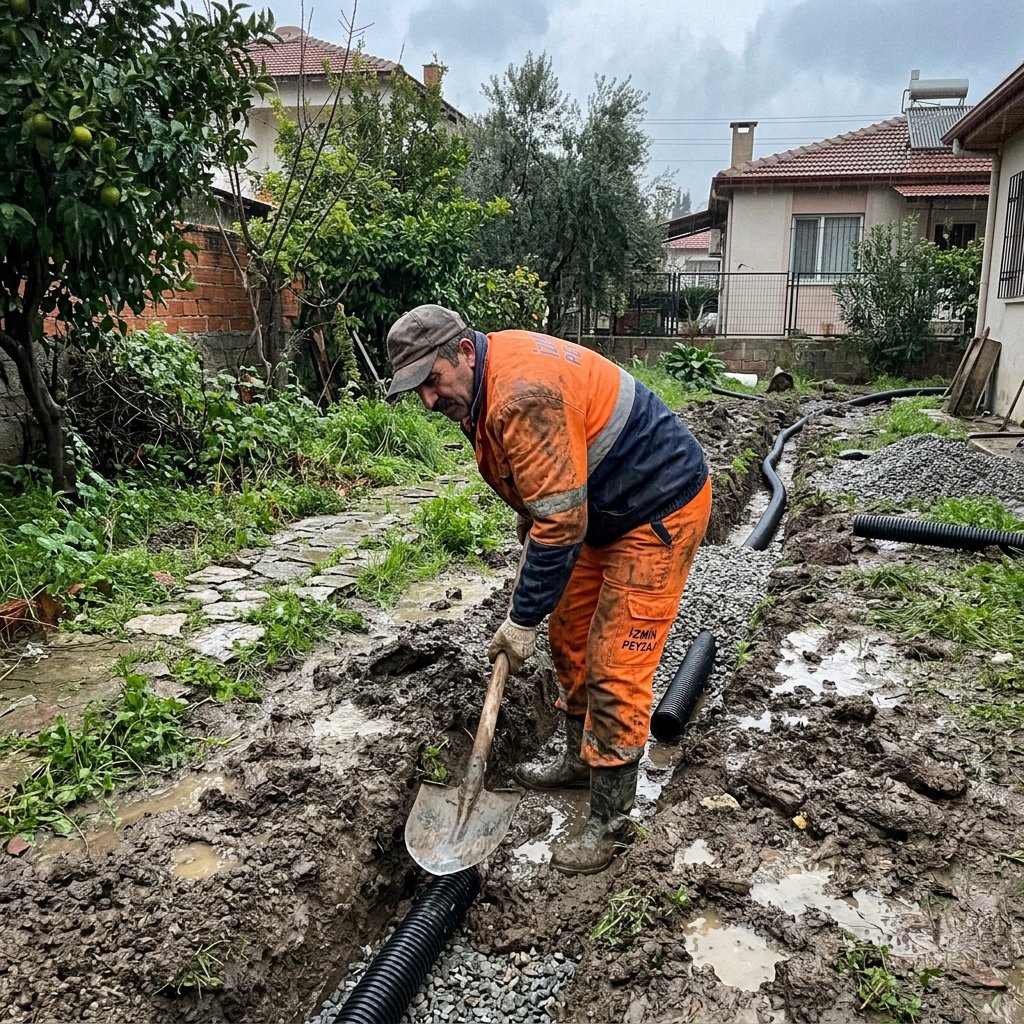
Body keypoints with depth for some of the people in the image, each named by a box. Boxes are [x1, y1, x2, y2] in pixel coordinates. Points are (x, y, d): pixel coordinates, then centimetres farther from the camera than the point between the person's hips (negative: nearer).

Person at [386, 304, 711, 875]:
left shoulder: (524, 396, -31)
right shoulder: (483, 384, 1)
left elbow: (562, 523, -29)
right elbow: (534, 489, 14)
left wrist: (523, 619, -21)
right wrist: (531, 553, 14)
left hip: (660, 510, -10)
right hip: (602, 509, 10)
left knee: (615, 669, -7)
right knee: (569, 635, 18)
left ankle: (611, 823, 8)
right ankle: (582, 758, 38)